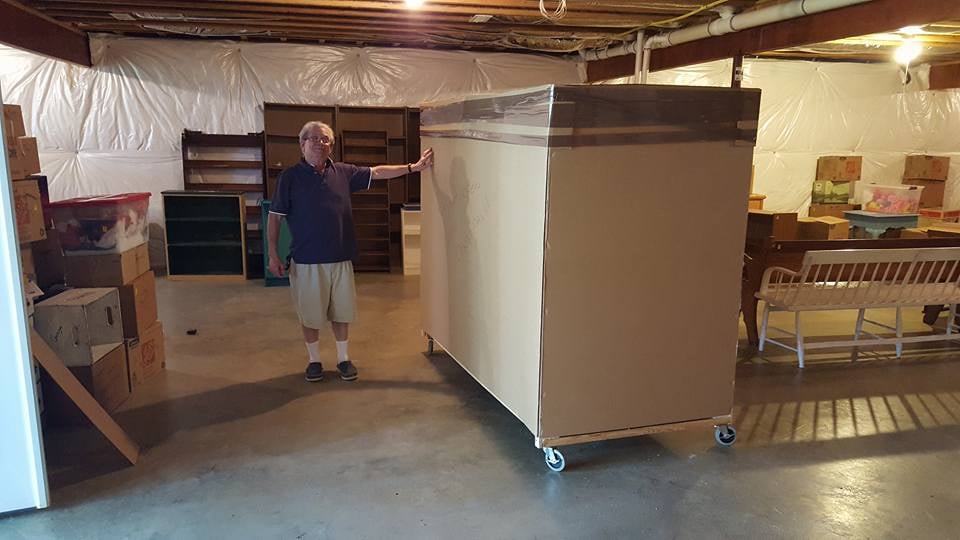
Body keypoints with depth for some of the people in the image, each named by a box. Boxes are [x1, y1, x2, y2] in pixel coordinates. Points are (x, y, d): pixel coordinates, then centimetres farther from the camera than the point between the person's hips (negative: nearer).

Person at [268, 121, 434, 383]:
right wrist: (273, 255, -7)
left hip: (341, 258, 3)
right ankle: (314, 361, 27)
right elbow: (274, 216, -3)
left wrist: (413, 167, -1)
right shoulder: (290, 177, -4)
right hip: (306, 261, -3)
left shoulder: (343, 172, 5)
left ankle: (343, 359, 29)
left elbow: (377, 172, 7)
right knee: (310, 314, 9)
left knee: (341, 311, 13)